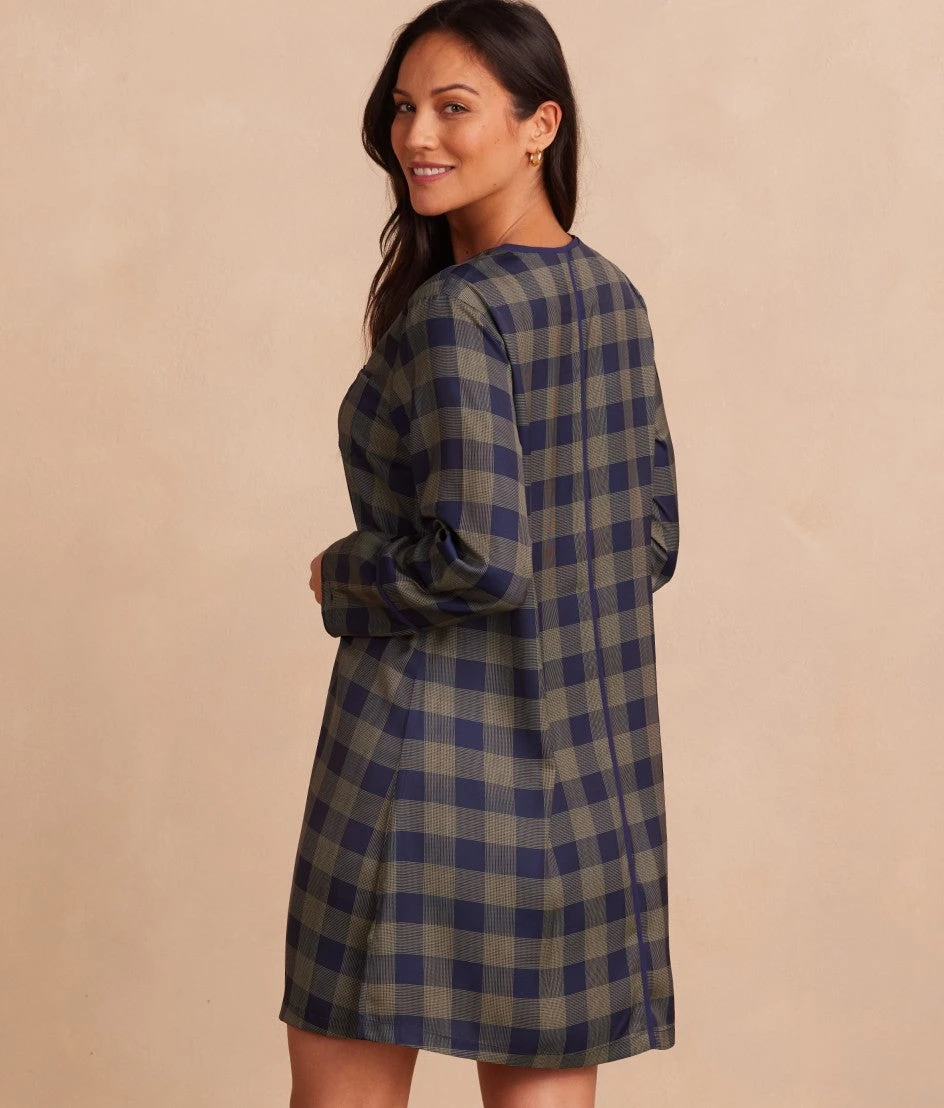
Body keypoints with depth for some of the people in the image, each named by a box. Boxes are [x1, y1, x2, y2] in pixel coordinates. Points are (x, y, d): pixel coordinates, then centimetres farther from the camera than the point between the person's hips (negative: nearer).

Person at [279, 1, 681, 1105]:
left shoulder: (453, 311, -17)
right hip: (588, 753, 8)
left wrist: (347, 572, -7)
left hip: (435, 735, -8)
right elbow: (652, 537, 14)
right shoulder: (614, 298, 7)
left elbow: (479, 558, -24)